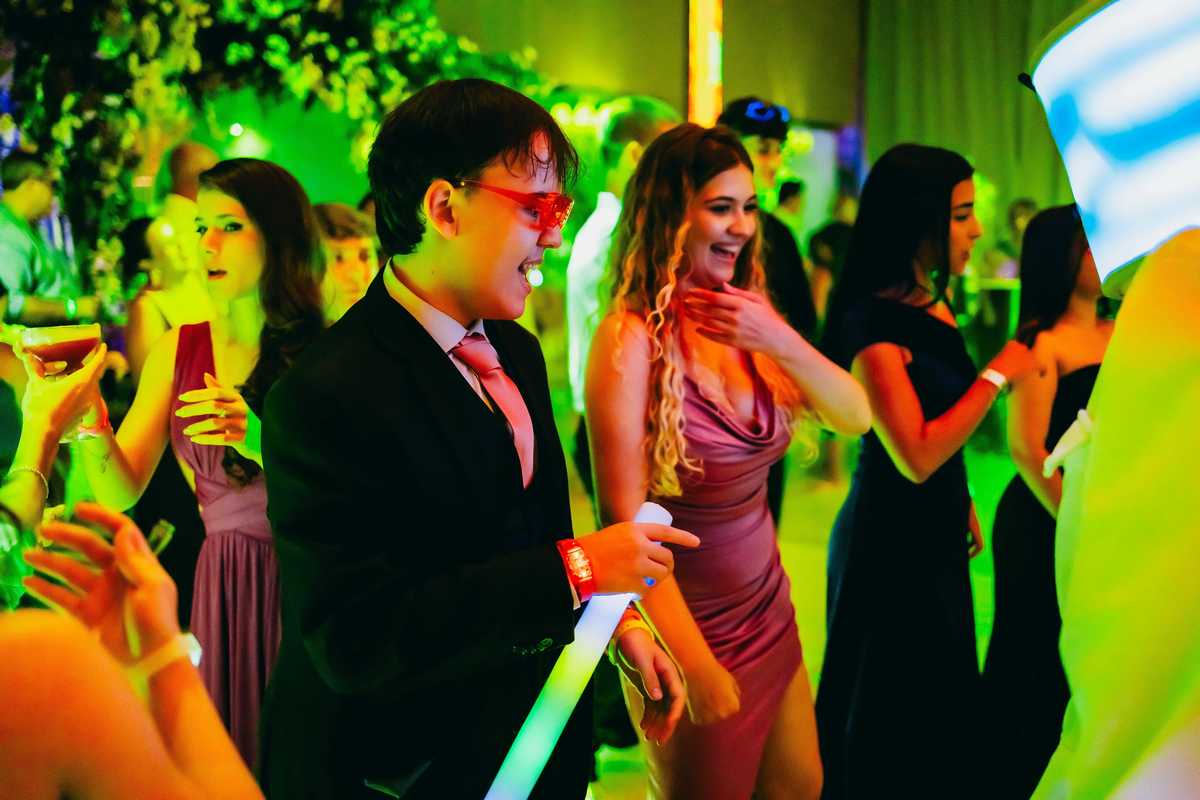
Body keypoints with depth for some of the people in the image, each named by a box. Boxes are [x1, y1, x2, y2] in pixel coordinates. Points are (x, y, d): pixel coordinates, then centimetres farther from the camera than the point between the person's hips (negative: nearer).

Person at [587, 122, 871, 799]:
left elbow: (857, 417, -5)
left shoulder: (745, 319, -2)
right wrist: (700, 667, -22)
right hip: (690, 628, -6)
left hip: (769, 611, 7)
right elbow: (626, 520, -22)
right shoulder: (634, 336, -21)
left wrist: (781, 342, -22)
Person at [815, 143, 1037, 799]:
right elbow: (915, 456, -26)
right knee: (881, 723, 6)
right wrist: (998, 375, -19)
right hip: (889, 546, -8)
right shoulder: (872, 320, -20)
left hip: (935, 540, 9)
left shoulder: (934, 307, 6)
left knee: (942, 713, 18)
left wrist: (962, 507, 19)